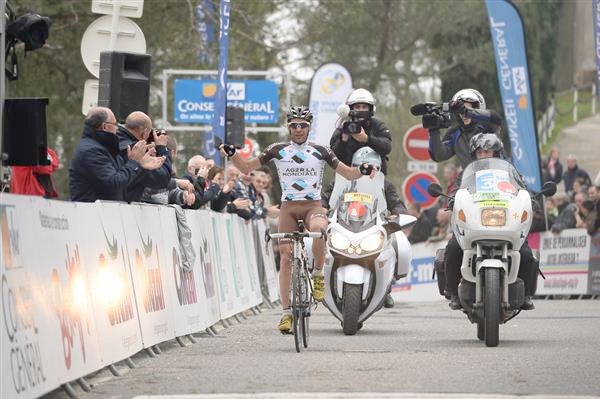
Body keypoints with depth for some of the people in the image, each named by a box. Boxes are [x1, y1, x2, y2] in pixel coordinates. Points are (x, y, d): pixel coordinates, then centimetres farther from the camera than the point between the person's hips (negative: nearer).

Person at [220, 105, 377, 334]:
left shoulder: (320, 151, 7)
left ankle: (318, 275, -14)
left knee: (319, 229, -37)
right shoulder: (277, 150, 8)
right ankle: (286, 313, -4)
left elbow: (348, 173, 7)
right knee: (286, 257, -9)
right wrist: (231, 154, -8)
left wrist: (362, 171, -14)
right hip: (288, 206, 1)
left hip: (313, 206, -1)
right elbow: (246, 168, 10)